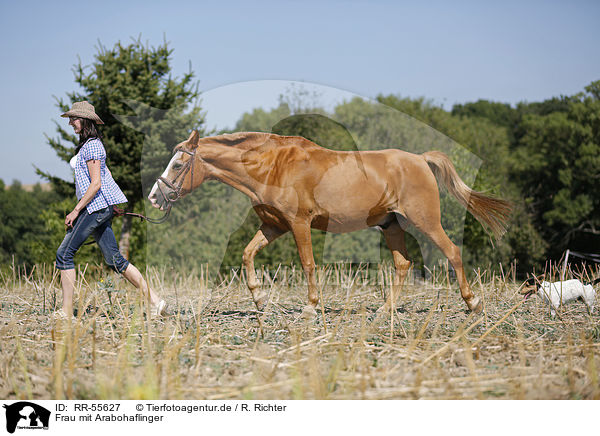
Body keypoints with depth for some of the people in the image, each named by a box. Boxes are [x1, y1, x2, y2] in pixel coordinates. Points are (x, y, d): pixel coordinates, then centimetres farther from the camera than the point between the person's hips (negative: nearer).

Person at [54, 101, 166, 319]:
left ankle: (66, 311, -4)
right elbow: (106, 177, 24)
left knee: (64, 253, -6)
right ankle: (155, 301, 3)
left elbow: (96, 184, -18)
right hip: (98, 208, 10)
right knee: (115, 259, 6)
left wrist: (76, 211, -16)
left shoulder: (91, 146, -12)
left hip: (96, 206, -10)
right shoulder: (88, 145, 18)